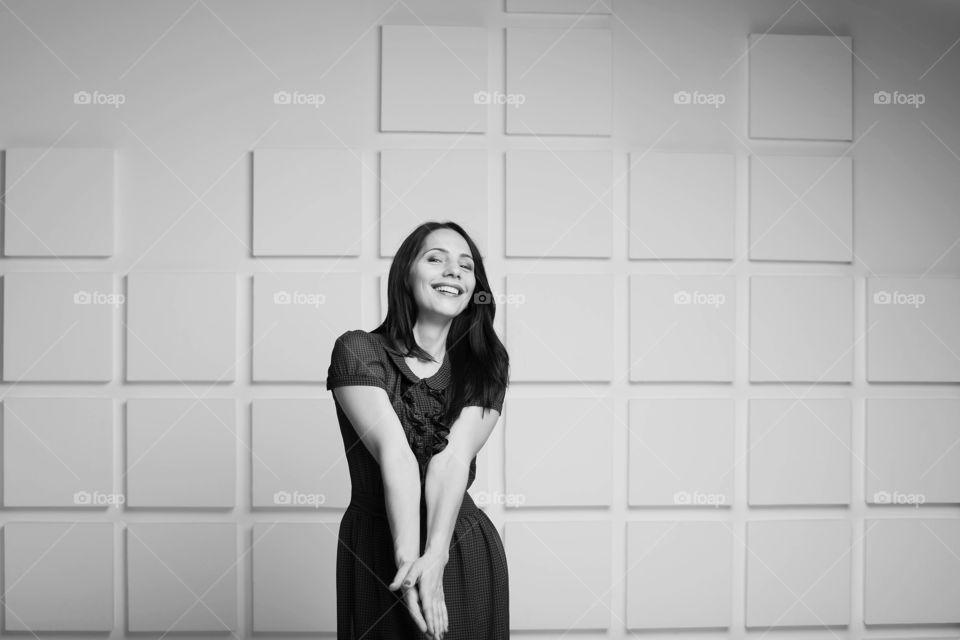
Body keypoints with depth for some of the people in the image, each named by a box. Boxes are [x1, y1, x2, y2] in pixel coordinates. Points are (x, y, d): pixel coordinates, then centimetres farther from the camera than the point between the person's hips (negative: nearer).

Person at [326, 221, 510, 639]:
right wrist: (408, 557, -28)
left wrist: (434, 557, -27)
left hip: (463, 553, 2)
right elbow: (394, 453, -20)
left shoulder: (486, 365, -1)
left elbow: (454, 458, -15)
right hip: (375, 553, -2)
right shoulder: (358, 350, -8)